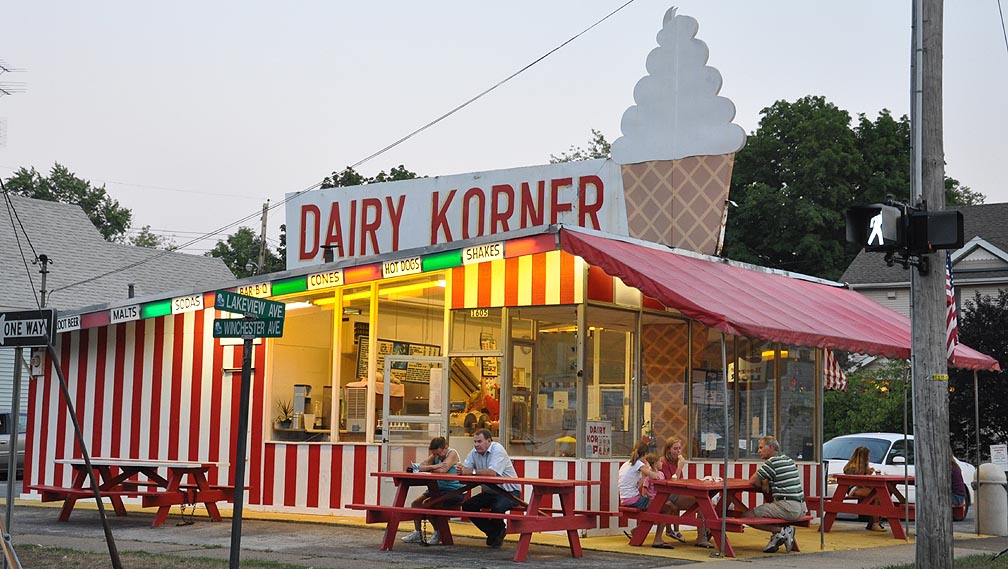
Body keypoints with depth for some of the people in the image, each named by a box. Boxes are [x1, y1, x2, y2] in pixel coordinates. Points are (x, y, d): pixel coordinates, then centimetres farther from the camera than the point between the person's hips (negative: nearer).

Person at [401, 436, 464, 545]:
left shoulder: (452, 453, -14)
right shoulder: (435, 456, 7)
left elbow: (442, 470, -28)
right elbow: (420, 467, -6)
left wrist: (429, 468, -8)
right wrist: (434, 466, -24)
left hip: (454, 491, -9)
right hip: (439, 488, 9)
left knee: (427, 504, -24)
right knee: (416, 503, 1)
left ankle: (438, 532, -6)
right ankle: (417, 533, 15)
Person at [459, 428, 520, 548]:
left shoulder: (497, 449, -20)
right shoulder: (474, 452, 2)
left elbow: (492, 472, -33)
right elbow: (465, 469, -6)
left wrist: (472, 471, -32)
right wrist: (461, 471, -31)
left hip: (509, 491, -8)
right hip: (490, 492, 8)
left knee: (497, 507, -35)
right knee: (467, 506, -8)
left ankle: (499, 531, 1)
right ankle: (493, 533, 7)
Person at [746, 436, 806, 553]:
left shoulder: (772, 462, -9)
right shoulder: (788, 459, 19)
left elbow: (753, 481, -8)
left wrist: (762, 484, 13)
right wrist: (765, 482, 10)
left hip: (787, 506, -9)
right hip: (801, 508, 9)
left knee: (748, 516, -6)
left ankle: (780, 531, -6)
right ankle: (777, 536, 16)